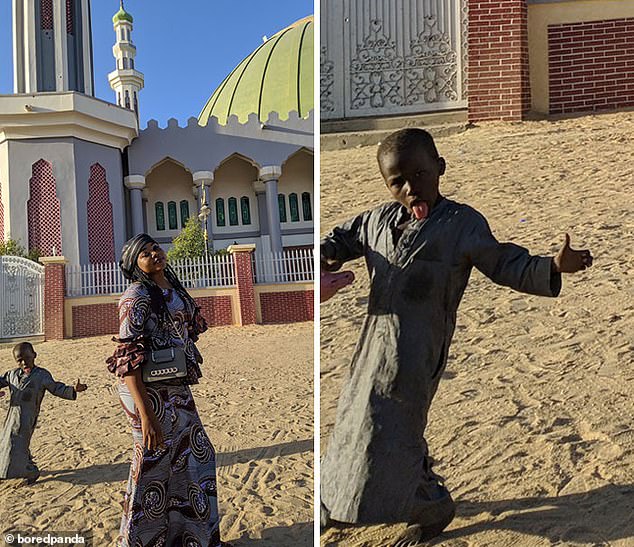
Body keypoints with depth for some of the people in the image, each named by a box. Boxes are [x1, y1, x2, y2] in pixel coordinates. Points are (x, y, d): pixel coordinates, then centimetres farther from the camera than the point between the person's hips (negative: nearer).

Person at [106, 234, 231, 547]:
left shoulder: (175, 290, 10)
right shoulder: (137, 297, -15)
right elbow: (128, 358, -20)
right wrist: (145, 415, -26)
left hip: (177, 390, 9)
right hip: (149, 392, -9)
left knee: (198, 456, 17)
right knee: (154, 466, 4)